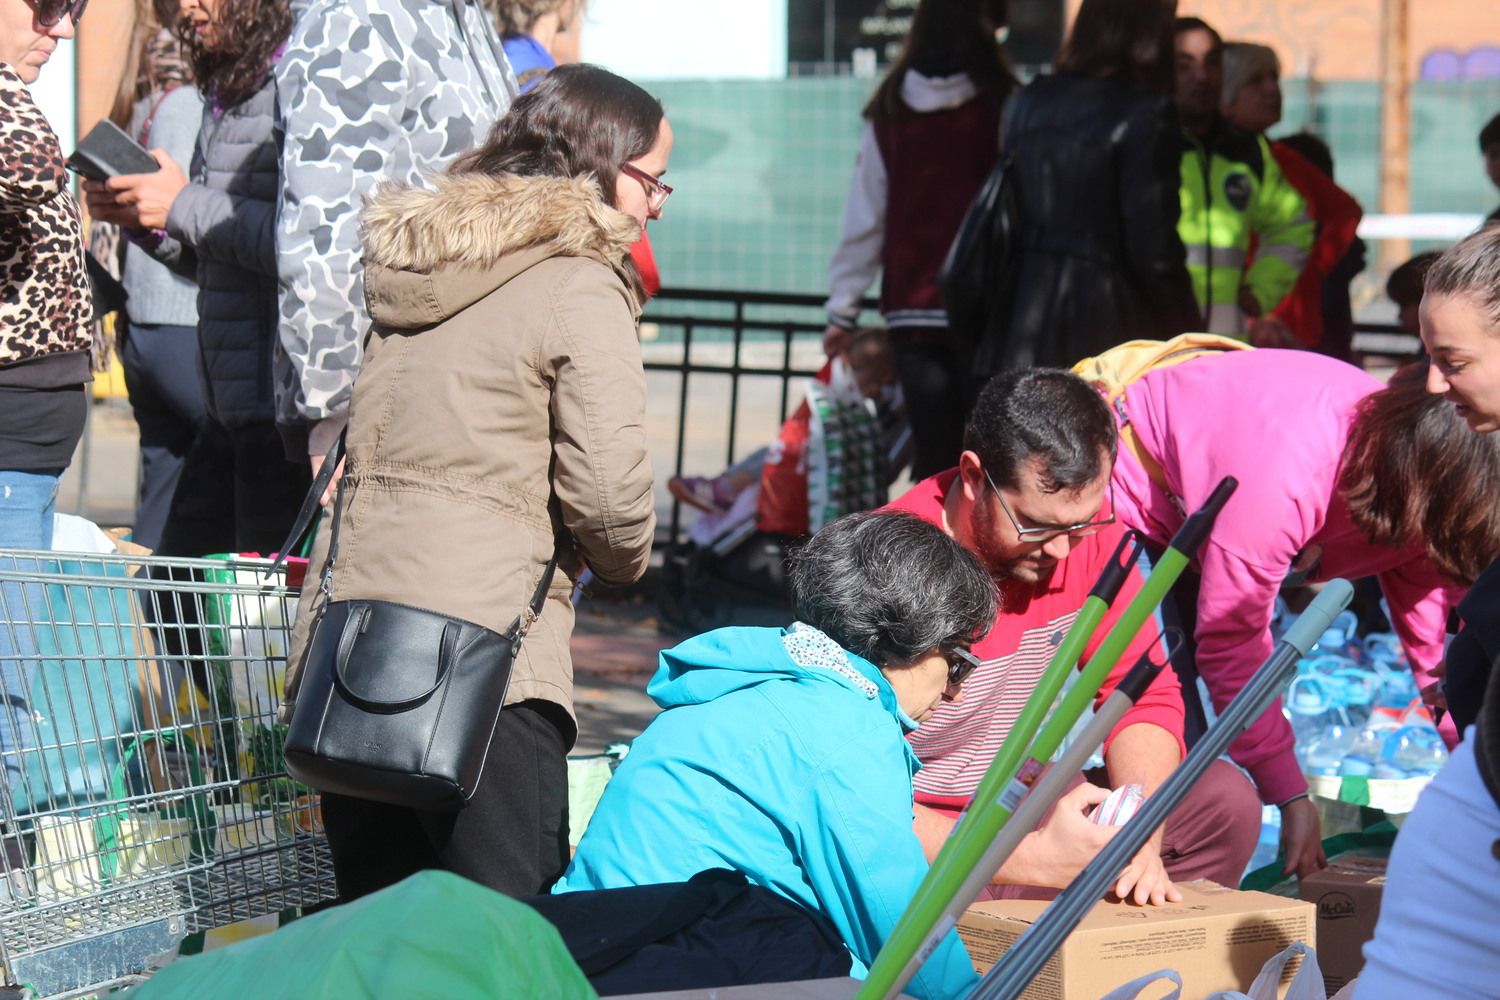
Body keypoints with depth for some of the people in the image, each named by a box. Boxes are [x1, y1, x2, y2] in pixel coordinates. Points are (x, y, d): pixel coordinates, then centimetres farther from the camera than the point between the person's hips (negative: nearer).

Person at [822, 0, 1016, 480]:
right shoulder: (1004, 107, -7)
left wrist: (842, 308, 14)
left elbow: (864, 218, 7)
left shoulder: (888, 113, 4)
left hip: (910, 311, 3)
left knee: (933, 456, 7)